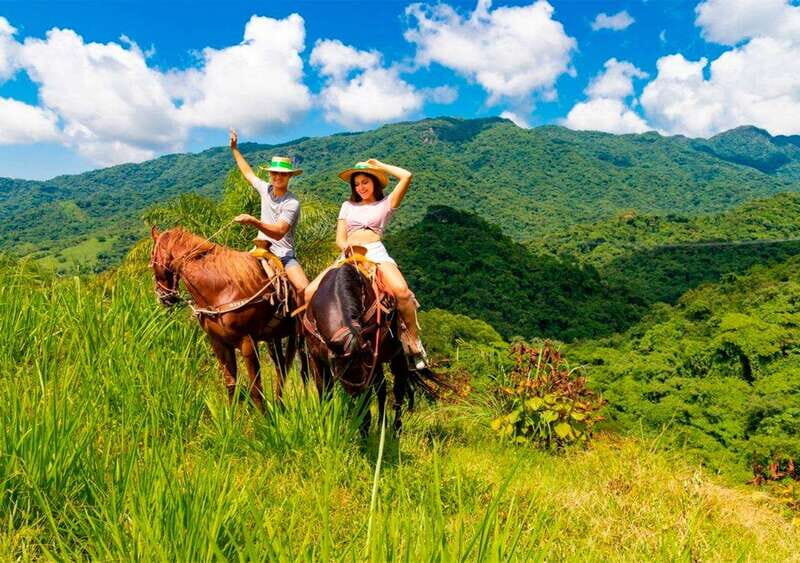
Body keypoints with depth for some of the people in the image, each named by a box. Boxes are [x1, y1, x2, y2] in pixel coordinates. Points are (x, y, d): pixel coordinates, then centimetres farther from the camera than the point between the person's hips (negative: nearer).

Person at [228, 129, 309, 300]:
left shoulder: (292, 202, -14)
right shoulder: (265, 190, 5)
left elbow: (278, 232, -25)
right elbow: (248, 172, 24)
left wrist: (253, 221, -37)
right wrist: (234, 149, 28)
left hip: (284, 254, -6)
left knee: (304, 289, -26)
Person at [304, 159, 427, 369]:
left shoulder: (386, 204, 17)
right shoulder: (348, 206, 25)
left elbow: (406, 176, 3)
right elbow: (339, 238, 15)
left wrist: (379, 165, 14)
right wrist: (345, 245, -9)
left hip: (376, 252, -3)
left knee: (401, 291, -33)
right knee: (310, 293, -18)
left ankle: (413, 344, -18)